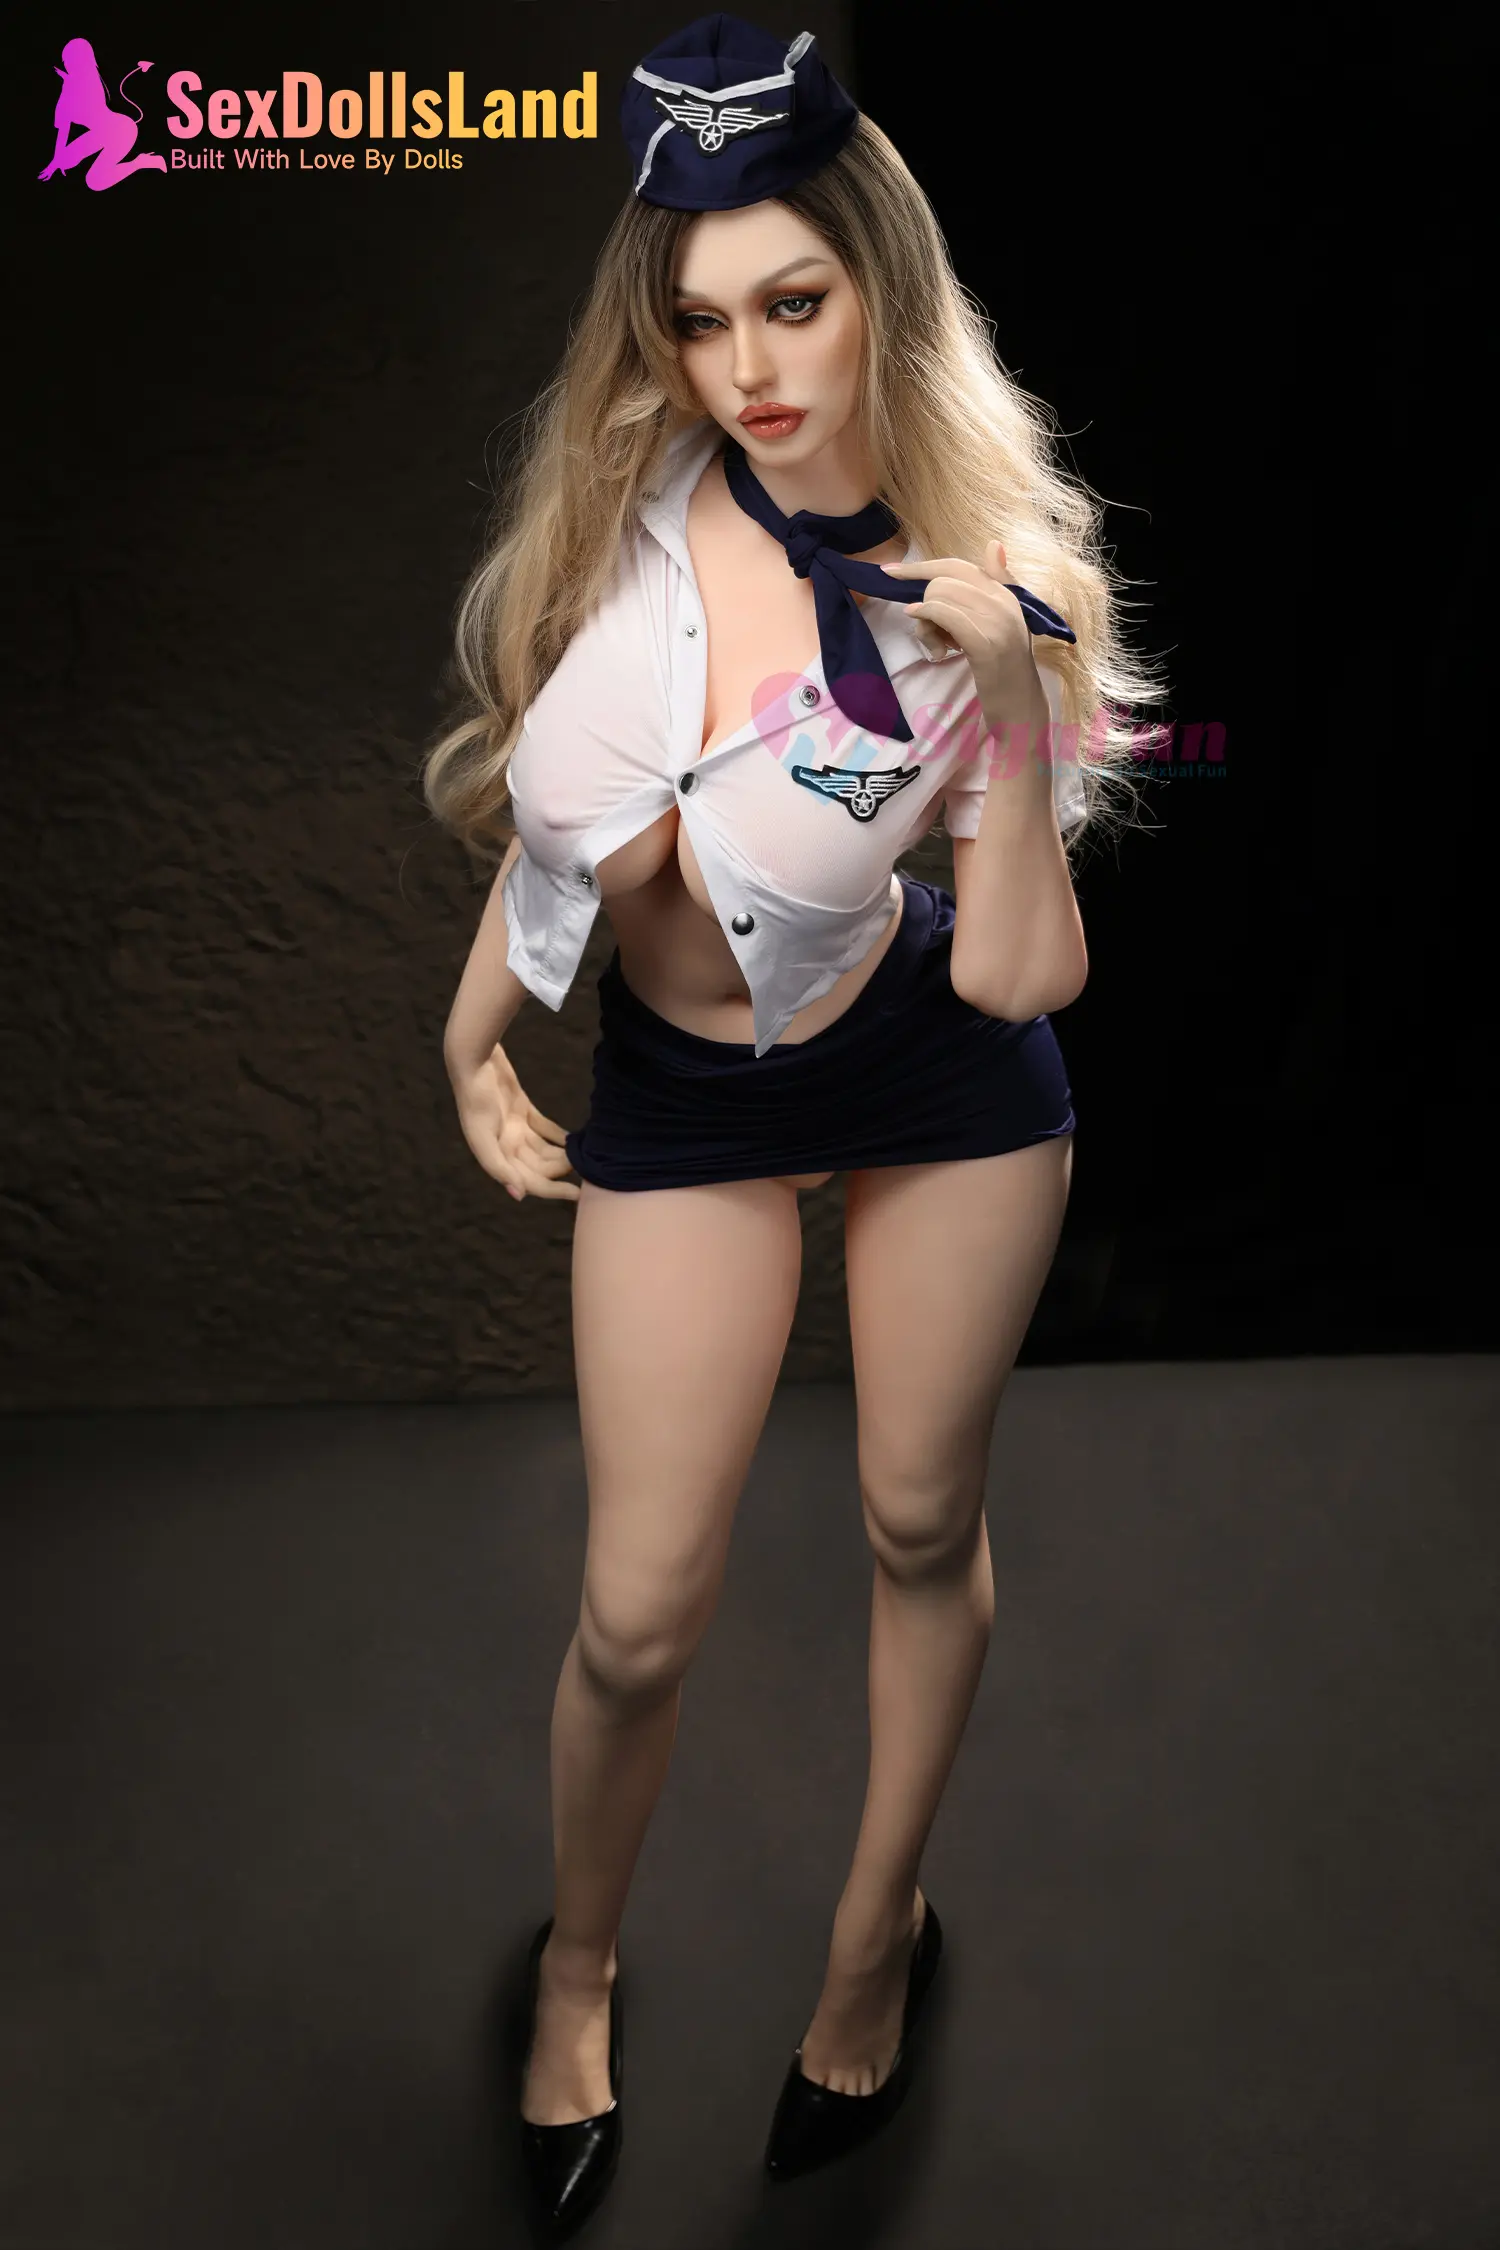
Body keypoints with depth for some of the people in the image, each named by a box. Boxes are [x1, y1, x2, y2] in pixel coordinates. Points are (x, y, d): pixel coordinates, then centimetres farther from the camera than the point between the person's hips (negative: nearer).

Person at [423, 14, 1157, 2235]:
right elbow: (559, 794, 3)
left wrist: (1008, 710, -32)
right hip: (678, 1086, 1)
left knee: (924, 1520, 14)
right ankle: (579, 1958, 36)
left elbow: (1020, 977, -22)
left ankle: (880, 1926, 43)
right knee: (641, 1613, 3)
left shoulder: (995, 578, -16)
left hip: (940, 1070, 0)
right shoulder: (629, 500, -14)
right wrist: (475, 1034, 5)